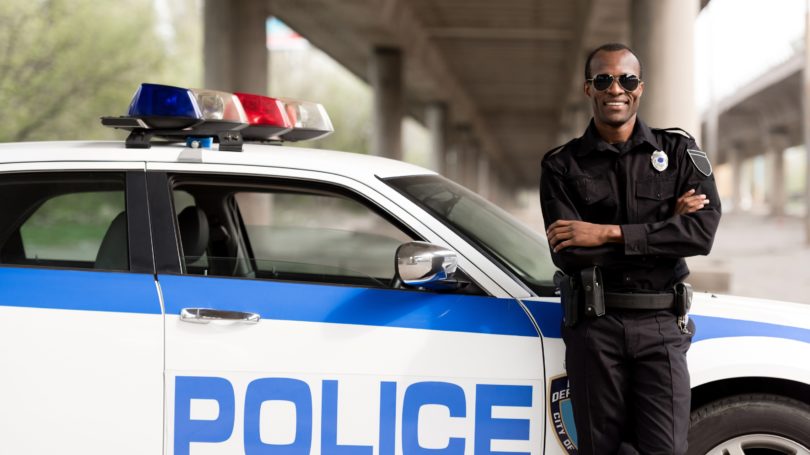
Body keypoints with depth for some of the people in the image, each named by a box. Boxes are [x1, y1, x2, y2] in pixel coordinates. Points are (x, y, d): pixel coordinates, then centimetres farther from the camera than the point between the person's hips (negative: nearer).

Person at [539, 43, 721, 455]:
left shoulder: (679, 152, 8)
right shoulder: (562, 166, 5)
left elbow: (703, 231, -8)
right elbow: (567, 254, -8)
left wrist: (609, 233, -13)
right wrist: (665, 225, -9)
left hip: (662, 326, 0)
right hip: (594, 326, 0)